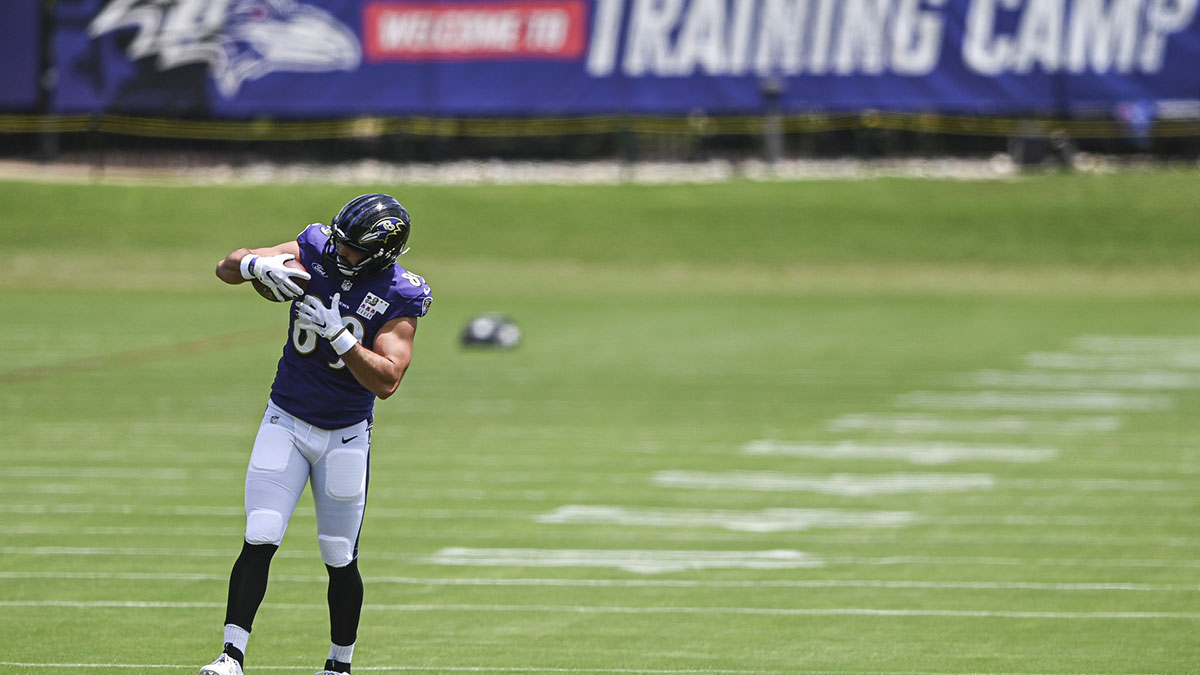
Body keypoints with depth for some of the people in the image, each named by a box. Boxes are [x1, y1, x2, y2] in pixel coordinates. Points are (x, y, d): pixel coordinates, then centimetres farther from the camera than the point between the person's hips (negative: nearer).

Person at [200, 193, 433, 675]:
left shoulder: (398, 298, -15)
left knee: (340, 561, 6)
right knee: (259, 542, -12)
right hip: (286, 420, 1)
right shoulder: (313, 253, -8)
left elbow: (386, 380, -25)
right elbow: (227, 267, -5)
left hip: (345, 436, -1)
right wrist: (257, 264, -27)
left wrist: (336, 333, -33)